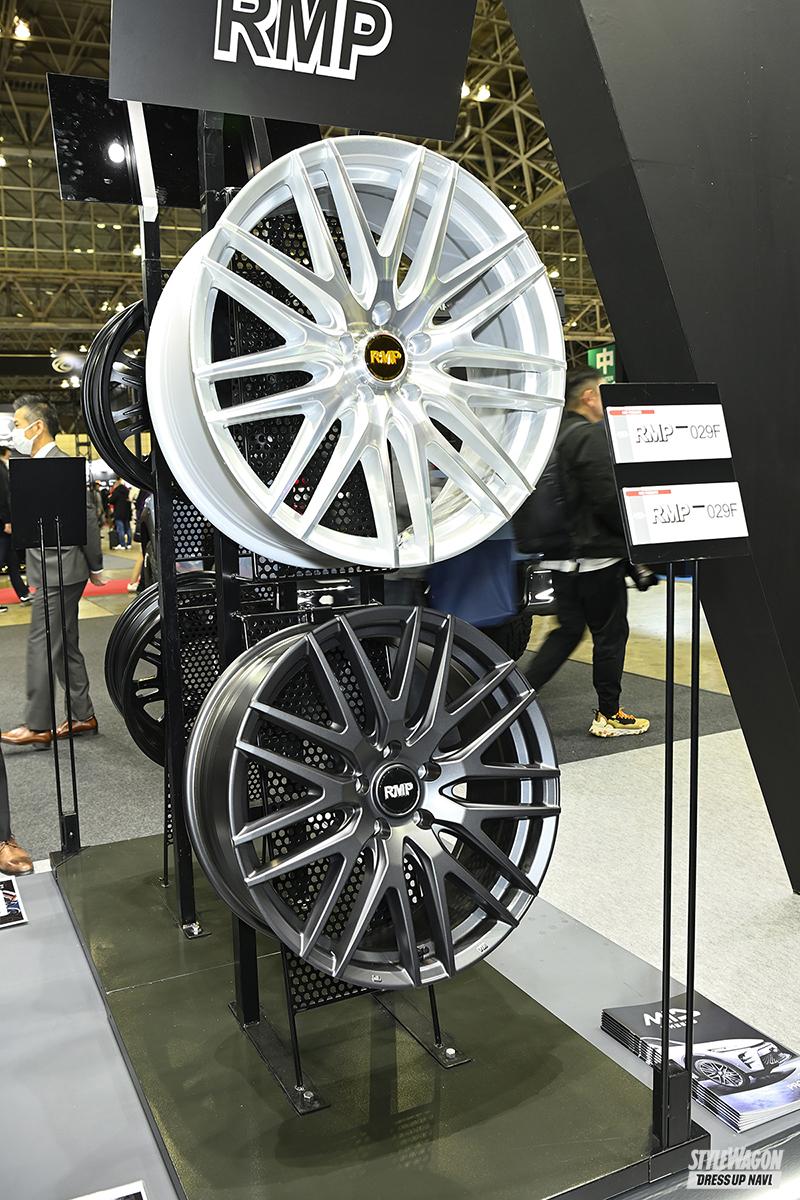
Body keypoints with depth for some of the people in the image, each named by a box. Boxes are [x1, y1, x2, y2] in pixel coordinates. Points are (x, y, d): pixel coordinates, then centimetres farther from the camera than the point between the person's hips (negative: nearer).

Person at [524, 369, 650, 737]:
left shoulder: (556, 435, 13)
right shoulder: (592, 437, -15)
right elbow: (608, 498, -20)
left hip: (564, 555, 9)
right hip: (598, 554, -9)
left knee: (568, 630, 16)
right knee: (611, 633, 4)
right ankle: (608, 715, 15)